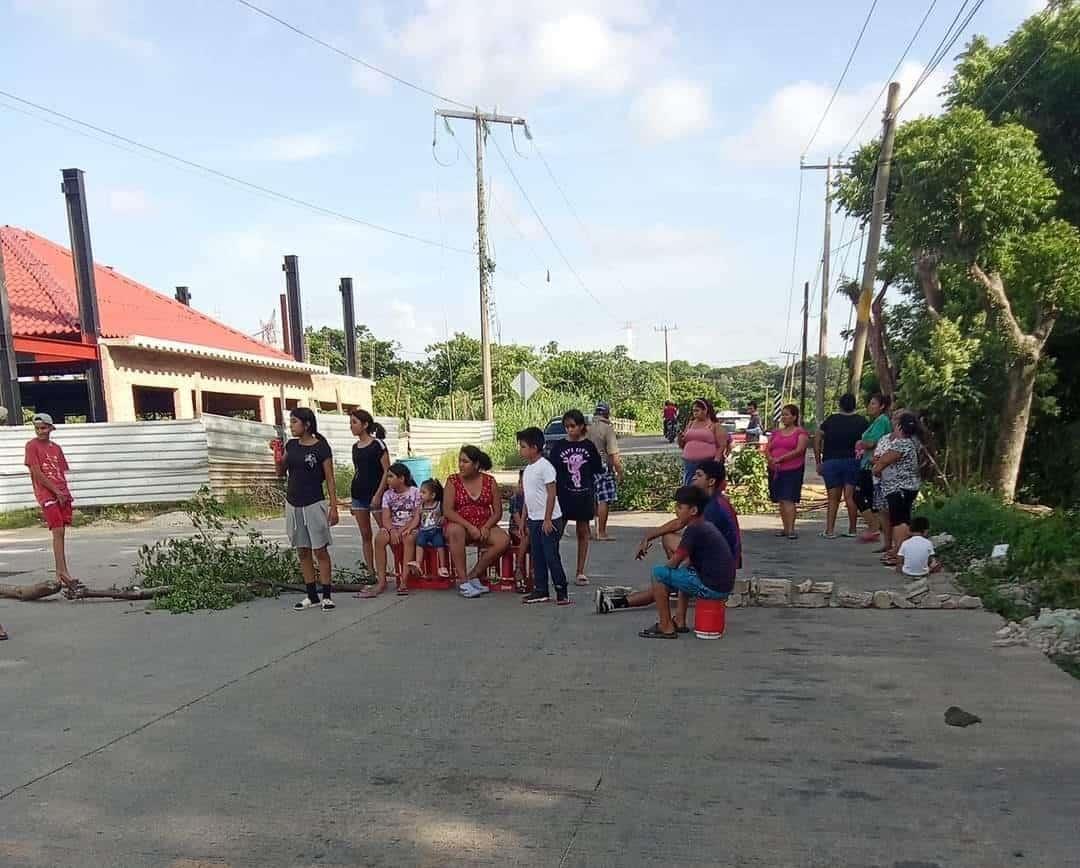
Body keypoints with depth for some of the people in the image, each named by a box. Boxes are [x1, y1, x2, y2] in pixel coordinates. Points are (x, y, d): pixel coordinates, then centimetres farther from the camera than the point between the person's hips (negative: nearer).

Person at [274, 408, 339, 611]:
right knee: (302, 551, 9)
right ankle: (312, 596, 17)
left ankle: (327, 595, 6)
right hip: (293, 504, 6)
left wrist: (333, 507, -11)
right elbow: (281, 471, 14)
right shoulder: (291, 445, 6)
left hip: (314, 504, -6)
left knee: (320, 550, -1)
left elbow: (330, 479, -7)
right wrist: (278, 458, -6)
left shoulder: (321, 447, -9)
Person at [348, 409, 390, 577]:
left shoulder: (378, 444, -8)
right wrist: (353, 498, 15)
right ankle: (369, 570, 15)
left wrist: (378, 494, -16)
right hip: (358, 495, 7)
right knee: (365, 535, 9)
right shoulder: (355, 447, 11)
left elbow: (387, 471, -10)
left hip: (375, 494, -7)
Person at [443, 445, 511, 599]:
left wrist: (486, 527, -15)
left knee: (504, 540, -26)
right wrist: (469, 526, -21)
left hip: (484, 527, 2)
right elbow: (447, 511, -10)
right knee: (454, 531, -37)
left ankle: (473, 576, -12)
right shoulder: (453, 481, -1)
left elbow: (498, 512, 3)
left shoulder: (489, 481, 4)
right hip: (460, 525, -2)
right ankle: (463, 581, -30)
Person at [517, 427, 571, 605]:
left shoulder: (545, 466, -15)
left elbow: (552, 494, -17)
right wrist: (524, 519, 15)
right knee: (537, 557, 12)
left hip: (548, 520, -9)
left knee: (551, 556, -5)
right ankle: (540, 590, 20)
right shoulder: (528, 468, 12)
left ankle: (562, 591, 5)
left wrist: (547, 519, -19)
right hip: (533, 520, 9)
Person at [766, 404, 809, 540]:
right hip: (775, 470, 6)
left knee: (788, 499, -14)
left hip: (792, 470, -6)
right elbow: (768, 449, 14)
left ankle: (791, 529, -15)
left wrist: (780, 458, -15)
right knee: (780, 500, 8)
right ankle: (785, 528, 15)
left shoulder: (801, 432, 0)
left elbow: (799, 450, -12)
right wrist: (770, 458, -8)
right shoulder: (776, 432, 18)